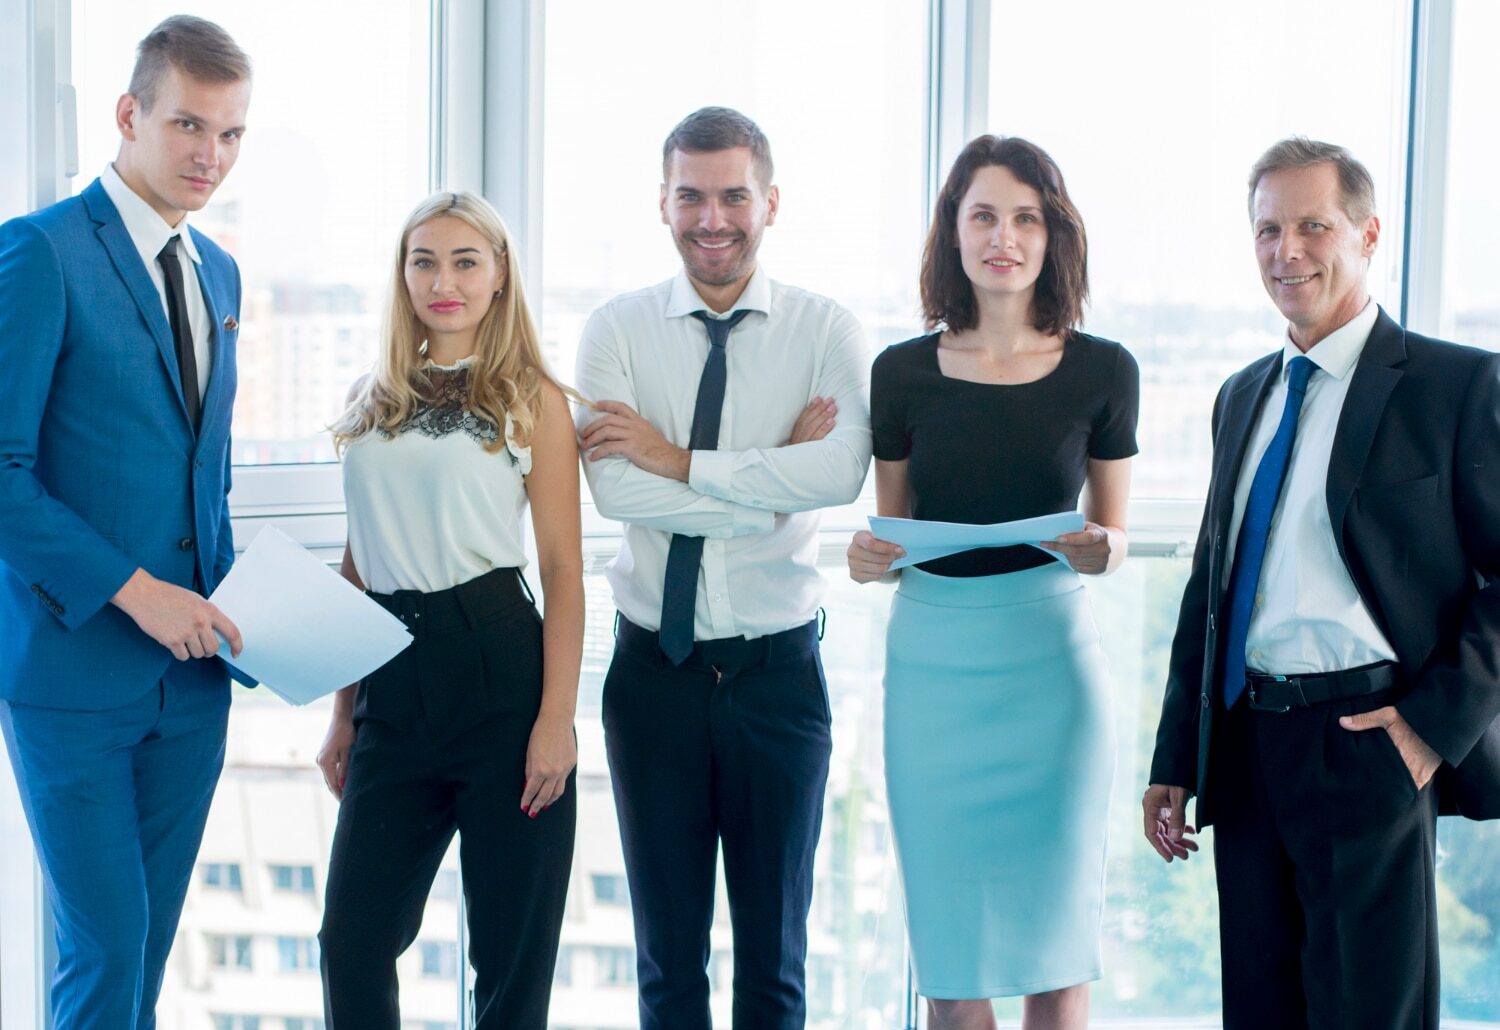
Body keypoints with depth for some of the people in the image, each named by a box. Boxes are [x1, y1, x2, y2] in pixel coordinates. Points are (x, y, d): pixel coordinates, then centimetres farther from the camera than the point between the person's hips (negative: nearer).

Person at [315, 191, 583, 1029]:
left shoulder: (532, 401, 1)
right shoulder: (374, 401, 14)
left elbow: (564, 569, -4)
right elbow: (358, 563, 16)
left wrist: (557, 718, -13)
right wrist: (343, 710, 14)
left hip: (499, 668, -4)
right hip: (393, 681, 4)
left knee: (511, 944, 5)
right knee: (353, 936, 4)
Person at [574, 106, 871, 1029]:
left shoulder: (827, 331, -3)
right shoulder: (619, 330, -1)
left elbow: (840, 475, -20)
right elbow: (617, 489, -15)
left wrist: (680, 460, -18)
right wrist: (773, 486, -16)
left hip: (779, 673, 0)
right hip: (655, 668, 1)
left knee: (776, 956, 13)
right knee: (667, 954, 14)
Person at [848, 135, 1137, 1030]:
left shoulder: (1102, 371, 1)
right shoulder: (903, 372, 3)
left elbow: (1114, 528, 9)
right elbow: (893, 530, 11)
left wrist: (1100, 551, -13)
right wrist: (868, 557, -10)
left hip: (1050, 655, -1)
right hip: (932, 660, 1)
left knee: (1054, 929, 5)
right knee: (948, 936, 6)